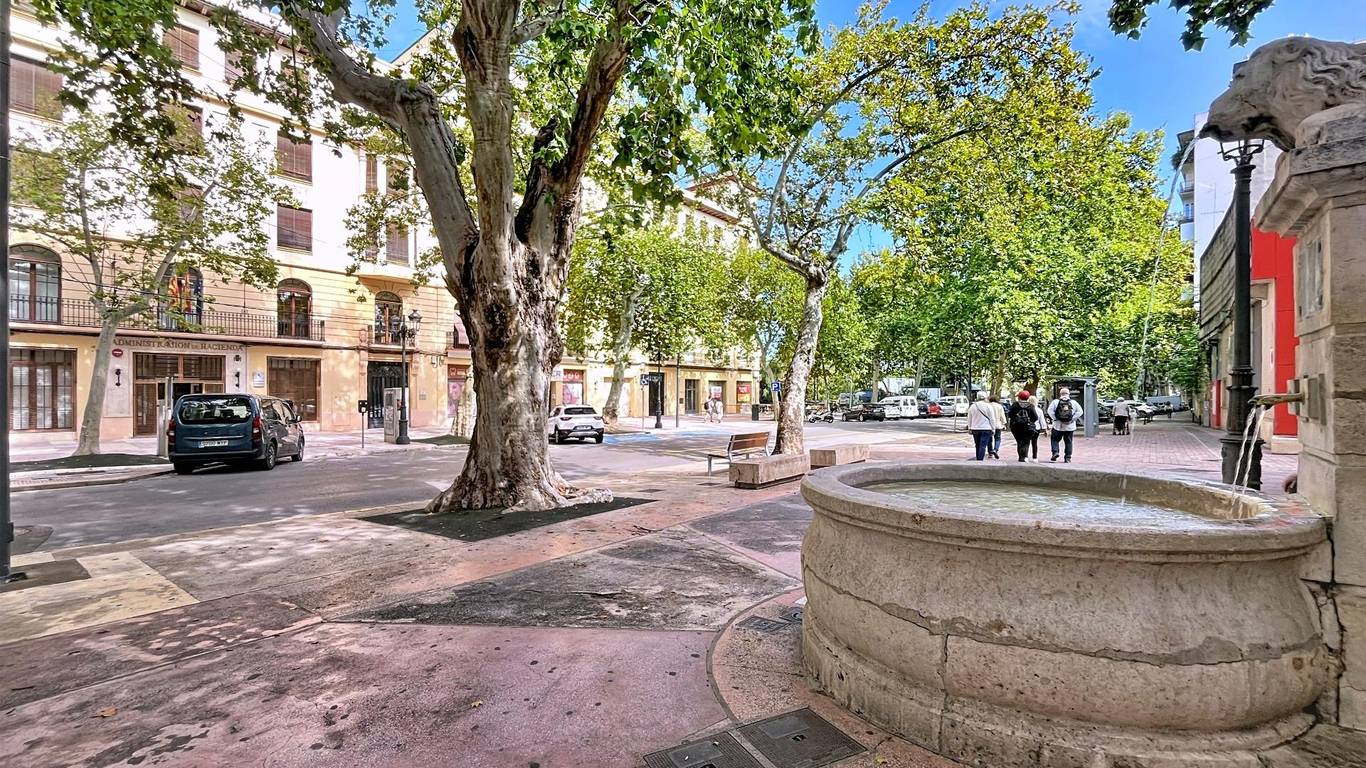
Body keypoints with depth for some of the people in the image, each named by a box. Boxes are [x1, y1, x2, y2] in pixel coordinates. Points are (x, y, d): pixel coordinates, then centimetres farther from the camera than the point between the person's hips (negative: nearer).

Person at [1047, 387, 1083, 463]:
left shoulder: (1055, 402, -3)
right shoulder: (1073, 402, 1)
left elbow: (1050, 411, -11)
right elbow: (1079, 411, -5)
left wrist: (1055, 419, -5)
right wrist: (1073, 419, -3)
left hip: (1058, 426, -2)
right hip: (1070, 426, 2)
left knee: (1054, 439, 13)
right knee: (1068, 442, 9)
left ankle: (1055, 452, -7)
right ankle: (1067, 458, 11)